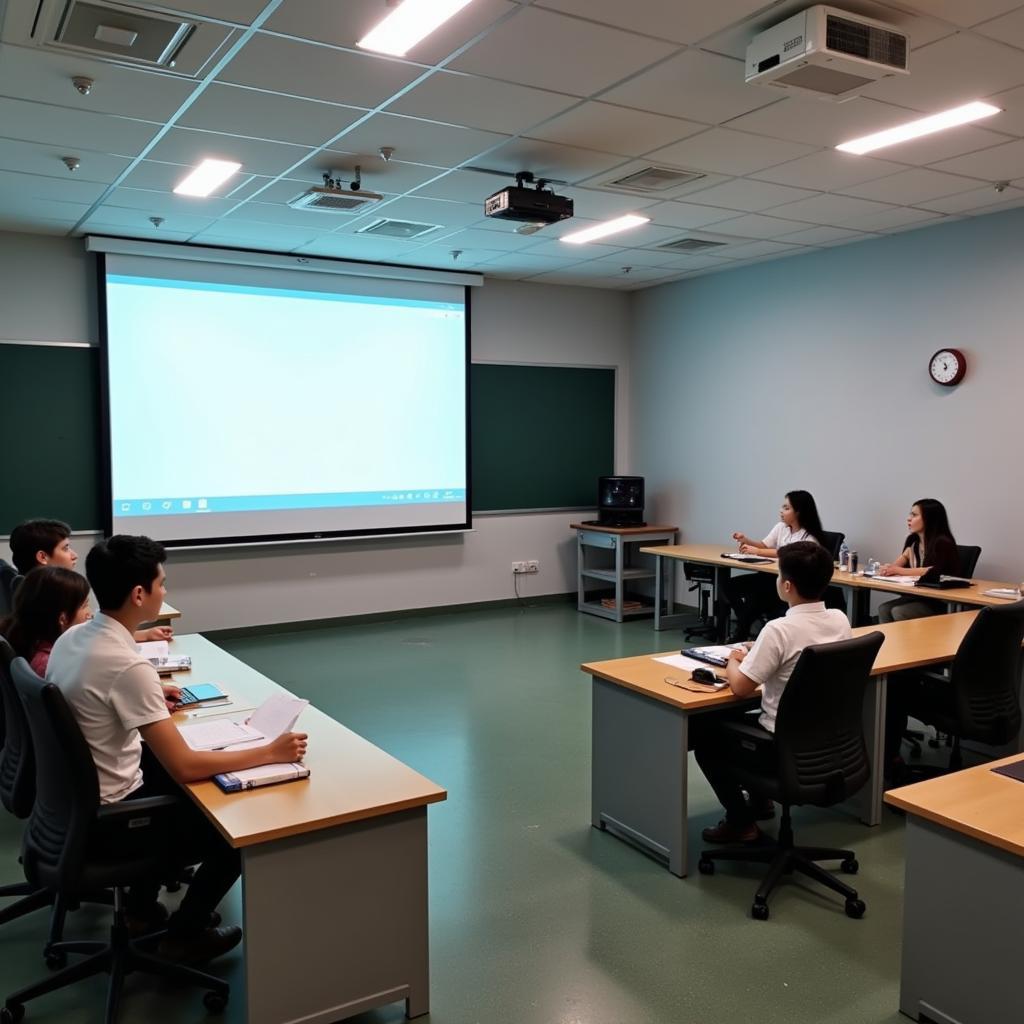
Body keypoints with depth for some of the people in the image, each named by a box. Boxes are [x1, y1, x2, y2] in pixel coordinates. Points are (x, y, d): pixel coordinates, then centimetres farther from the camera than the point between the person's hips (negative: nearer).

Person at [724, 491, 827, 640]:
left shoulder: (809, 536, -13)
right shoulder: (781, 527, 10)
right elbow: (765, 545, 11)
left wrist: (757, 551, -32)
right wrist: (746, 541, -10)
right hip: (774, 575, 8)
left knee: (755, 594, -29)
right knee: (730, 587, -8)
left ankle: (741, 635, -9)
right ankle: (745, 624, 5)